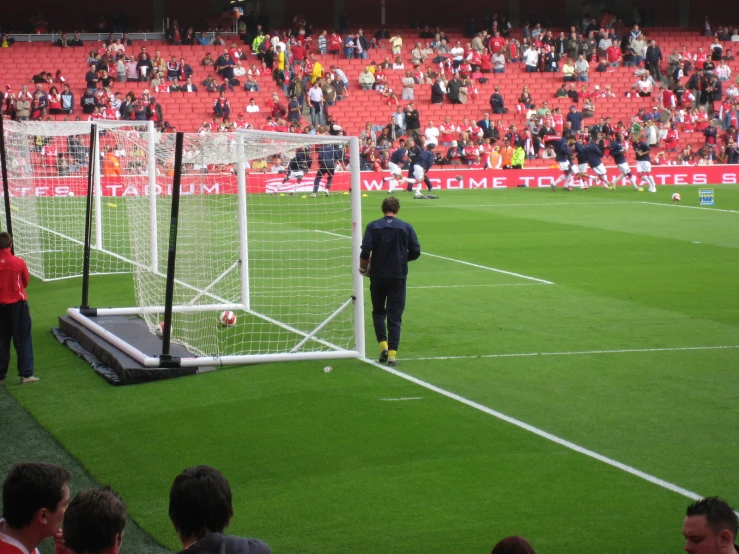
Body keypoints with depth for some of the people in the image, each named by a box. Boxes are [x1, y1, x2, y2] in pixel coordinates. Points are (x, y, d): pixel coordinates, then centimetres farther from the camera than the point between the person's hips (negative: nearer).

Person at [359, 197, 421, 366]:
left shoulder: (373, 226, -4)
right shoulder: (406, 227, 0)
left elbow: (365, 251, -12)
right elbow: (415, 252, -1)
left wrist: (363, 267, 5)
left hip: (378, 275, 0)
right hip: (399, 276, 0)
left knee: (378, 311, 17)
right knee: (395, 315, 4)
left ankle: (383, 344, 1)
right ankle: (392, 353, -2)